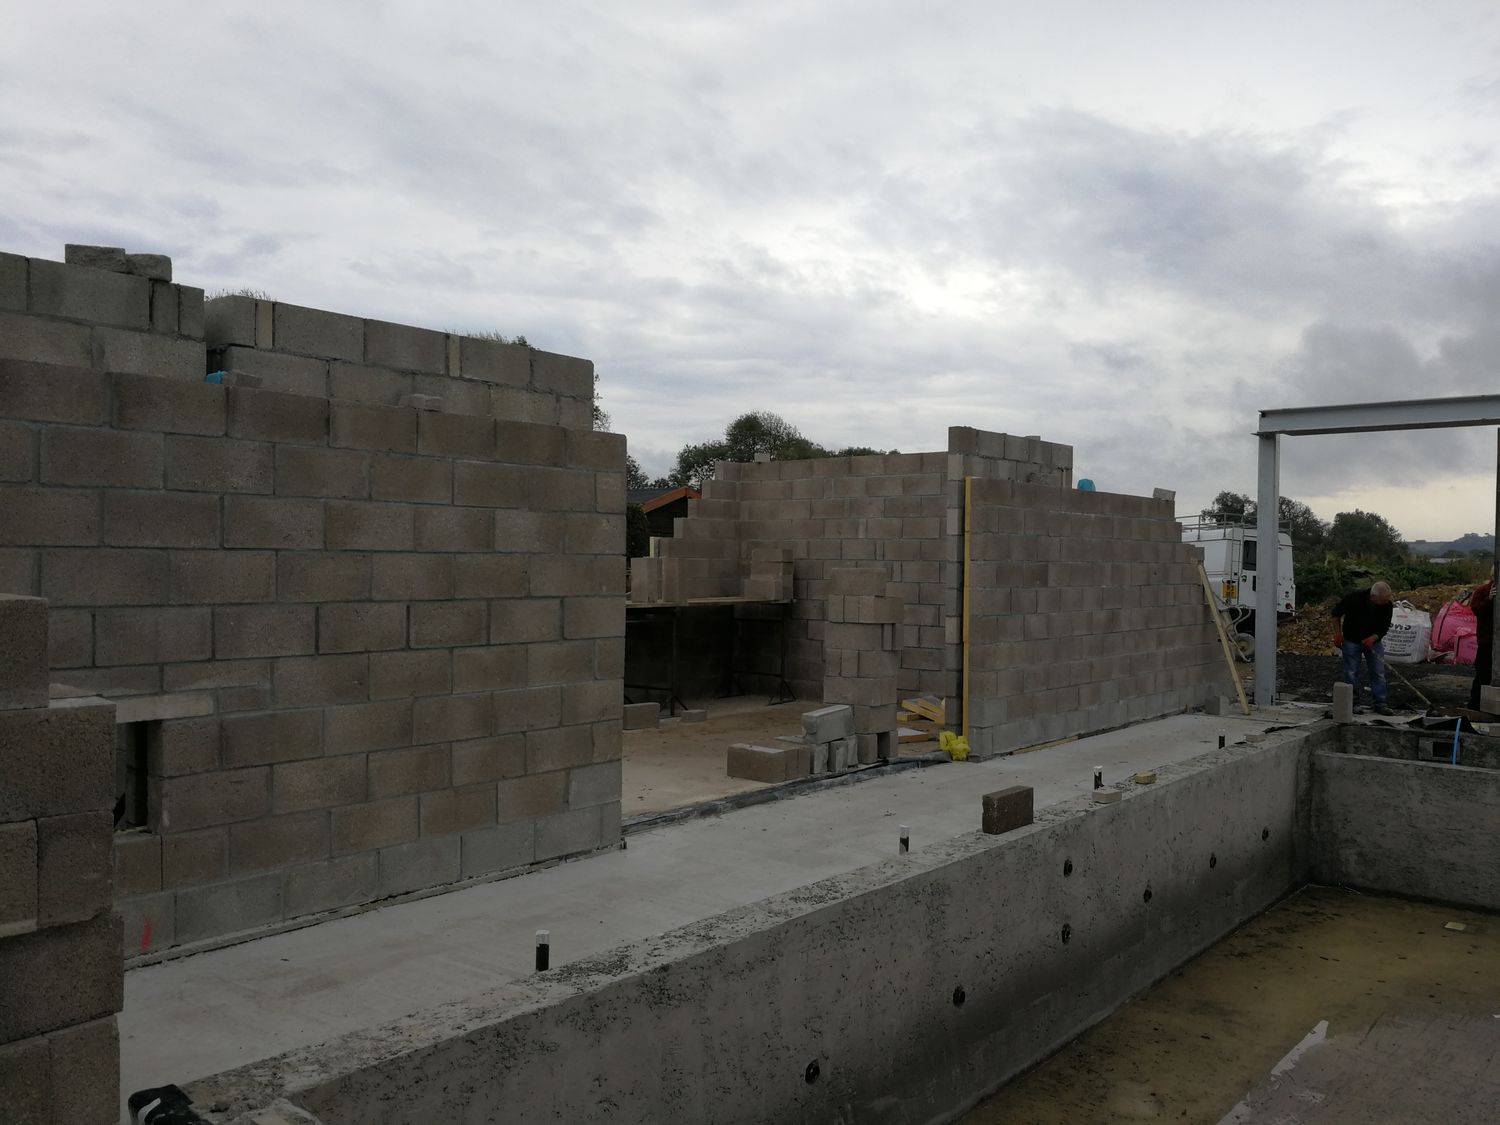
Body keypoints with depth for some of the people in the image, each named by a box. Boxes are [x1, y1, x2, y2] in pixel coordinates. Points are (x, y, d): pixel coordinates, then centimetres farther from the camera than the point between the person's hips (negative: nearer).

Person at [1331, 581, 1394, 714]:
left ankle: (1380, 704, 3)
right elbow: (1336, 613, -8)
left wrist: (1373, 638, -22)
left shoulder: (1387, 605, -15)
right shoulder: (1354, 597, -23)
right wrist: (1338, 633, -9)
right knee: (1351, 673, 0)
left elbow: (1385, 627, -4)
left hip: (1373, 641, 2)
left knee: (1379, 672, -2)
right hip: (1351, 641, -2)